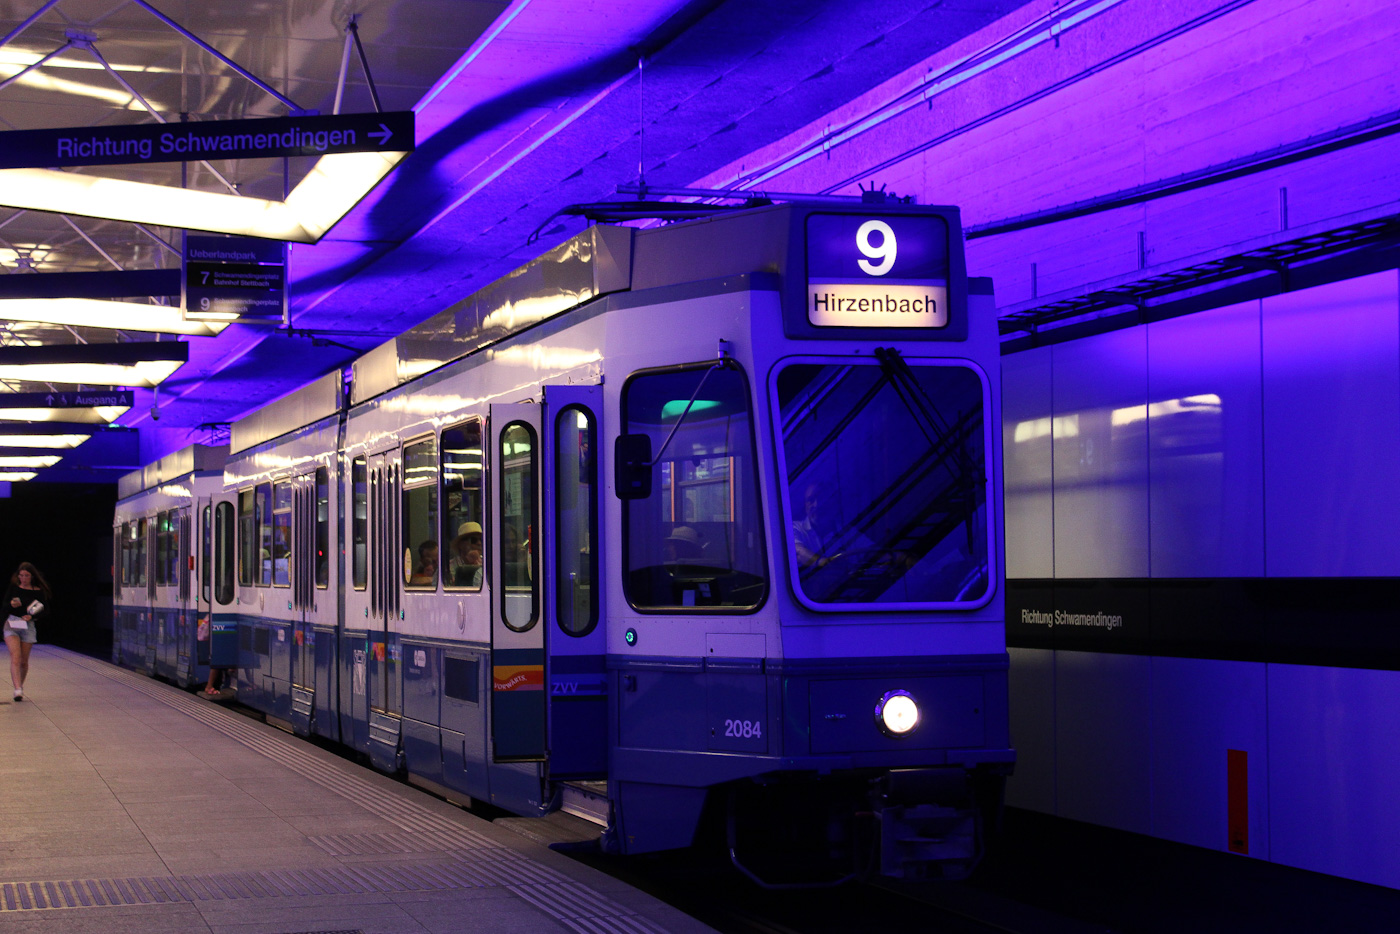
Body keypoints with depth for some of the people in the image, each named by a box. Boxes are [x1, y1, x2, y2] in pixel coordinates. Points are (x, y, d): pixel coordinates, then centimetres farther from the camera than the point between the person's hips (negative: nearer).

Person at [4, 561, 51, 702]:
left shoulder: (38, 592, 2)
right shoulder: (13, 588, 4)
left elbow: (45, 611, 4)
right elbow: (5, 606, 2)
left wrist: (32, 616, -12)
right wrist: (12, 605, -20)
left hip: (28, 626, 1)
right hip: (12, 623, -1)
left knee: (24, 661, 6)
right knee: (15, 657, -15)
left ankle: (20, 687, 29)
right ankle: (17, 689, -24)